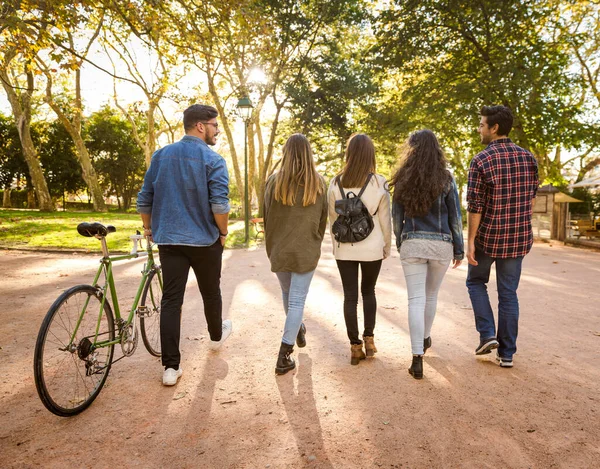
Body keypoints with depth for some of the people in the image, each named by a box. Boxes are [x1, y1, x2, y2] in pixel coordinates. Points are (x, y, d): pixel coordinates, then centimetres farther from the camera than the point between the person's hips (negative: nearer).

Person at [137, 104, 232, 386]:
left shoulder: (161, 156, 5)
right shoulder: (213, 160, -10)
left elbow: (144, 199, 8)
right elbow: (220, 205, -19)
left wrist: (149, 227, 22)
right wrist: (223, 232, -2)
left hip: (168, 241, 3)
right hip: (205, 241, -3)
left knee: (170, 300, 3)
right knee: (211, 292, 19)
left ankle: (171, 367, 3)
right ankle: (216, 336, 43)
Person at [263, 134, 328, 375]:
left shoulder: (274, 181, -7)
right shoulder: (318, 183, -5)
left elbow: (267, 218, -1)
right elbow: (323, 219, 3)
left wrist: (271, 248, 11)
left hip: (279, 250, 1)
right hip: (306, 251, -1)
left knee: (287, 293, 22)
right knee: (297, 300, 3)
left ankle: (298, 329, 46)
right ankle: (284, 356, 1)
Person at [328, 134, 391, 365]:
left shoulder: (336, 183, -4)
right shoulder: (378, 183, -8)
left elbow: (333, 219, 2)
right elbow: (385, 220, -3)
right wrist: (386, 247, 10)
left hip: (345, 249, 1)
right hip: (372, 248, 0)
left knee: (350, 296, 8)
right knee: (368, 291, 20)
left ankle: (355, 346, 12)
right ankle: (369, 339, 20)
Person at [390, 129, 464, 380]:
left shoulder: (402, 180, -1)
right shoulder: (445, 178, -3)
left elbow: (397, 217, 4)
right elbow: (455, 217, -2)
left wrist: (400, 244, 17)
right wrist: (459, 249, 6)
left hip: (412, 244, -1)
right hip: (441, 244, 1)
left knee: (416, 299, 0)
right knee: (431, 295, 20)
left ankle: (417, 358, -6)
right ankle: (425, 338, 41)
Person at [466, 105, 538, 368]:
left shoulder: (481, 161, -13)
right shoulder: (528, 158, 3)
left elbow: (475, 206, -14)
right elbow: (531, 198, 10)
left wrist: (470, 242, -9)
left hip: (488, 236, -4)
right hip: (519, 237, 4)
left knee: (476, 281, 21)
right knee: (508, 294, 12)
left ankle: (487, 334, 10)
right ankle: (506, 353, 17)